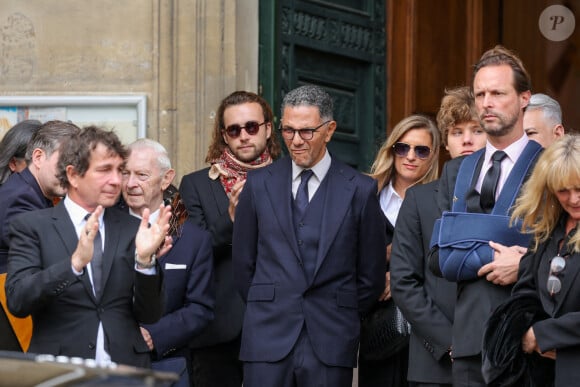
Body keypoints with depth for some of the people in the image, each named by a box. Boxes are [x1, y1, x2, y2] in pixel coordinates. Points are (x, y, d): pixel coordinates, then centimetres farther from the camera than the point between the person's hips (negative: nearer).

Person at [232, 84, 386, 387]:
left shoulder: (359, 189, 3)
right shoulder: (259, 184, 9)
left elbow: (371, 275, 8)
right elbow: (243, 262, 14)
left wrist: (341, 317, 9)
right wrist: (266, 310, 11)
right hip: (268, 340, 1)